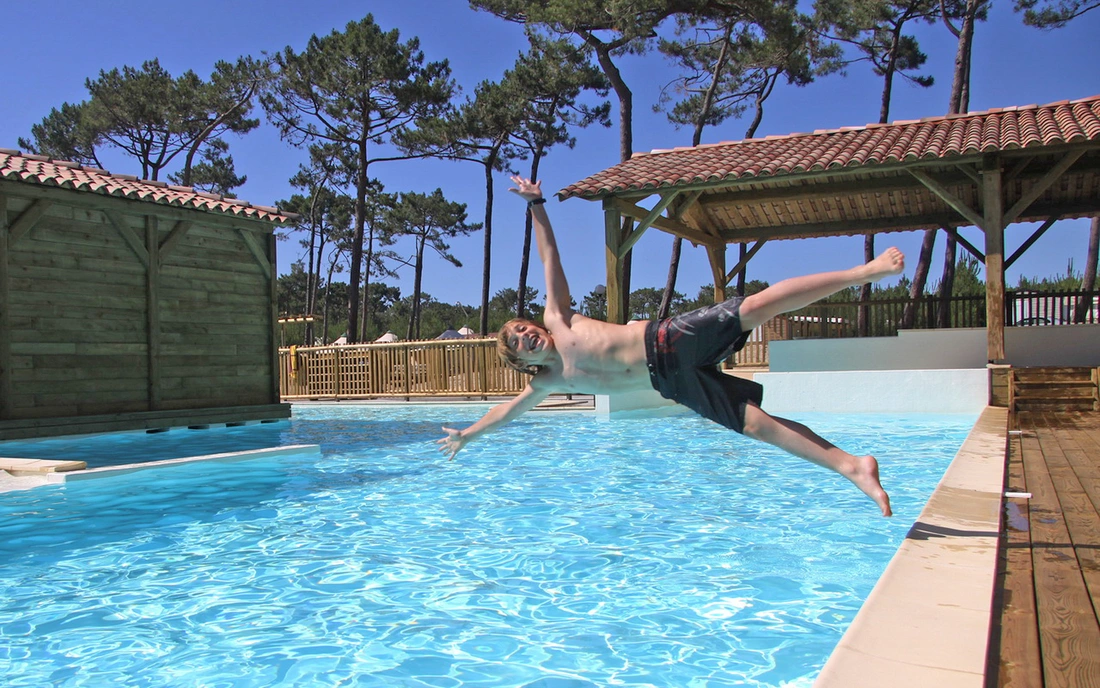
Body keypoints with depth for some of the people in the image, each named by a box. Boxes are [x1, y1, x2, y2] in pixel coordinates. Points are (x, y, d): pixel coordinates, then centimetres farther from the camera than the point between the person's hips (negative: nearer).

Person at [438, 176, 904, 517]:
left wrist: (535, 205, 13)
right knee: (757, 424, -10)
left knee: (756, 307, -23)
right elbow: (507, 411, 29)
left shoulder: (558, 321, 12)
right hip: (672, 383, 3)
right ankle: (852, 467, -12)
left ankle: (863, 271, -19)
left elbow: (550, 257, 14)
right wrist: (467, 434, 36)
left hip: (670, 340, -2)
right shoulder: (547, 383, 18)